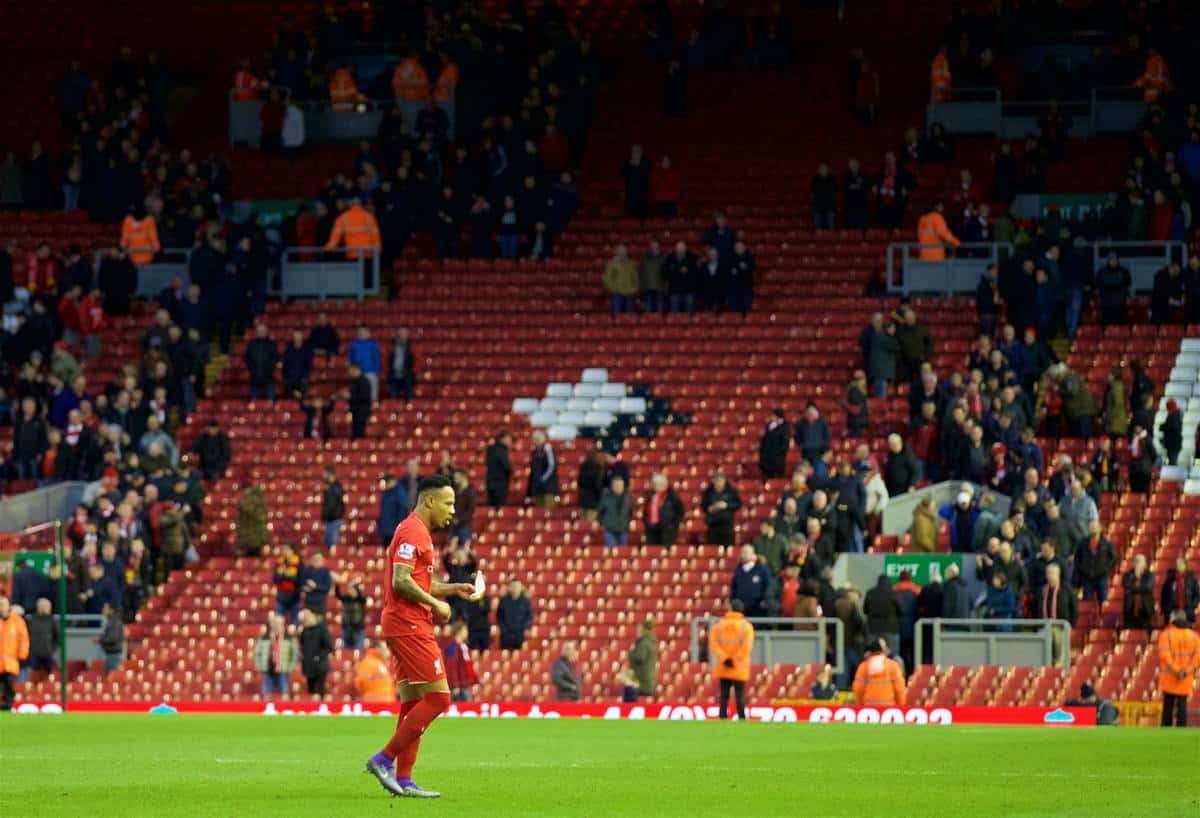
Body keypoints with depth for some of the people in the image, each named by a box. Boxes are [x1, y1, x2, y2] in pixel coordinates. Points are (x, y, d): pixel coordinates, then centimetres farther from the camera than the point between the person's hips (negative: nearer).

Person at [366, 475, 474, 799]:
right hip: (409, 625, -11)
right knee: (437, 697, -11)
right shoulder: (412, 532, -13)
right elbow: (401, 581, -22)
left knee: (412, 703, 9)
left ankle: (403, 779, 8)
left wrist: (453, 588, 16)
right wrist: (435, 604, -15)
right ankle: (384, 760, -9)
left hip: (405, 627, 11)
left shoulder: (418, 531, 19)